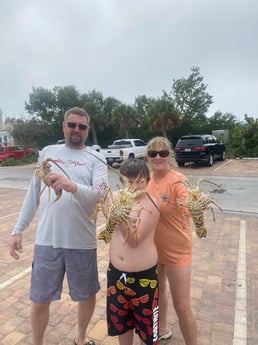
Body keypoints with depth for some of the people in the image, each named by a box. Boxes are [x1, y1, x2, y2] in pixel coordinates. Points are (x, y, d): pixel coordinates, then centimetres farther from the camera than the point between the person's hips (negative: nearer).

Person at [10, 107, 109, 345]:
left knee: (87, 296, 18)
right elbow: (33, 193, 10)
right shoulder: (48, 152, 7)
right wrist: (18, 229, 9)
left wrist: (73, 186, -37)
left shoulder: (96, 159, -1)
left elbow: (99, 192, -18)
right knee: (40, 300, 15)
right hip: (47, 240, 2)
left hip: (82, 242, -1)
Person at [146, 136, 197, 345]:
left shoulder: (178, 181, -21)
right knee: (157, 290, 26)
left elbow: (187, 213, -28)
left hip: (176, 250, -6)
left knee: (182, 306, 6)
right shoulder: (147, 178, -4)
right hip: (152, 247, 6)